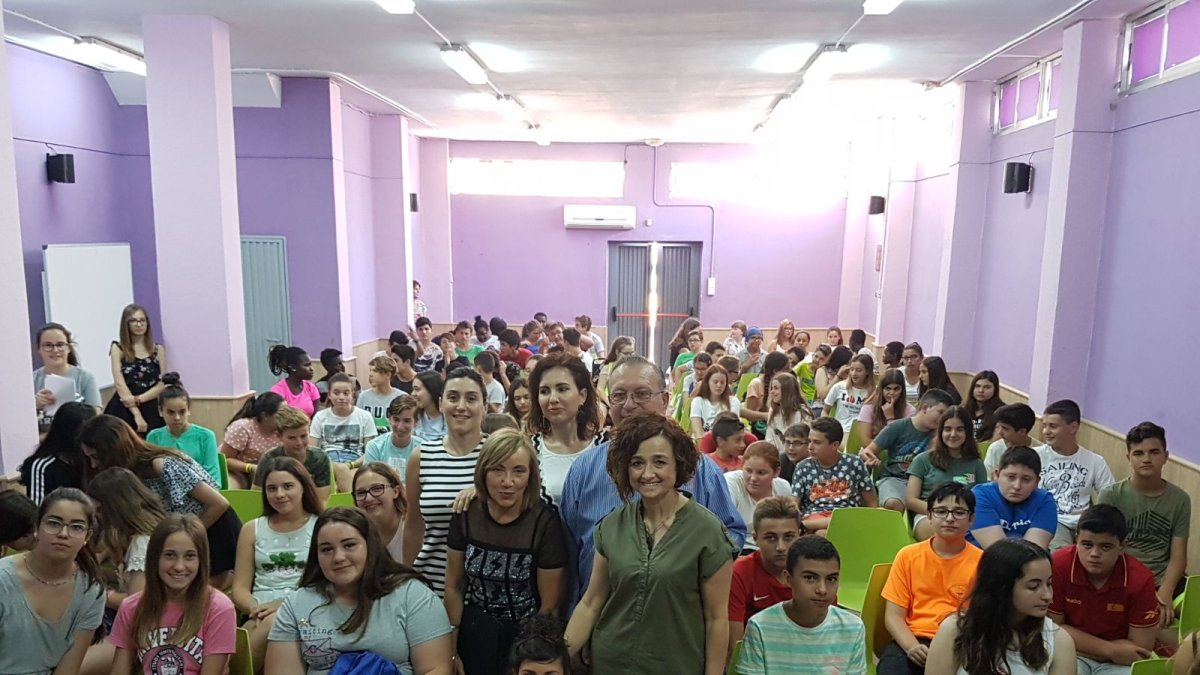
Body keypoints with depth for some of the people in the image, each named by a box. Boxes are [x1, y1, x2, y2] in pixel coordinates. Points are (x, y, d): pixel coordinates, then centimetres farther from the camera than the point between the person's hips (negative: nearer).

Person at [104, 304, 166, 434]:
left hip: (151, 410, 1)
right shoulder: (118, 349, 5)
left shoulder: (158, 350, 9)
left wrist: (138, 399, -15)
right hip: (124, 411, -1)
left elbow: (162, 384, 2)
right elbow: (119, 384, -5)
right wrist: (136, 414, -14)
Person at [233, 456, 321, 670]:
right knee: (270, 623, -35)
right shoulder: (252, 529, 17)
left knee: (273, 623, -35)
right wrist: (256, 609, -11)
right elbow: (239, 588, 12)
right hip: (259, 618, 2)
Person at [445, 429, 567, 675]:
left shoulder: (545, 522, -21)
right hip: (475, 632, 3)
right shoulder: (465, 514, -11)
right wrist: (452, 651, 0)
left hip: (525, 635, -2)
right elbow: (454, 586, -1)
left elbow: (550, 604, -12)